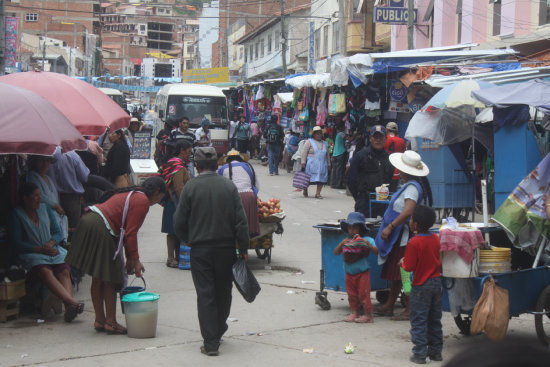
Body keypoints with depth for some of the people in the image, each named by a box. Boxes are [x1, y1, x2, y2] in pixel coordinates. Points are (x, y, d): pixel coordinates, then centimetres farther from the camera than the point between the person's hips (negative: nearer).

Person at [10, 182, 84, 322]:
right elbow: (17, 243, -5)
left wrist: (51, 243, -9)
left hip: (53, 250, 4)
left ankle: (69, 307, -49)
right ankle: (71, 301, -50)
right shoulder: (17, 214, 2)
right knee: (45, 271, -36)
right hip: (32, 254, -4)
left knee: (64, 271, -28)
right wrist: (40, 249, -15)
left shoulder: (45, 208, 16)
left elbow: (58, 233, 14)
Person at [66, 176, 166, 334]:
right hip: (101, 229, -10)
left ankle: (99, 321, 23)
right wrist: (134, 259, -2)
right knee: (110, 280, 0)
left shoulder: (130, 194, 23)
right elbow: (130, 234, -11)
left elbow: (126, 230, 25)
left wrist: (130, 258, 25)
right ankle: (110, 322, 7)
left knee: (98, 279, 15)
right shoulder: (143, 201, -7)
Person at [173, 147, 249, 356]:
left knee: (205, 294, 2)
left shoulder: (190, 187, -6)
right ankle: (218, 331, 34)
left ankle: (210, 343, -1)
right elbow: (241, 221, -3)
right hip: (226, 247, 2)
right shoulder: (229, 186, -2)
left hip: (200, 249, -2)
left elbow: (179, 221, -3)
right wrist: (243, 248, 5)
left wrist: (187, 240, 17)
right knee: (223, 292, 18)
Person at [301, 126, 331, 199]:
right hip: (311, 165, -4)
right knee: (308, 178, -1)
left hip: (322, 165, 4)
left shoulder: (324, 143, 18)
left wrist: (328, 164, 19)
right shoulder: (309, 142, 3)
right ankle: (305, 191, 19)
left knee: (321, 179, -4)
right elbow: (304, 152, -2)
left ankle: (318, 193, 1)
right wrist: (303, 162, -9)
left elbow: (327, 155, 23)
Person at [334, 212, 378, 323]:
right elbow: (336, 252, -3)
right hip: (349, 273, 4)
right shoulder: (346, 241, 3)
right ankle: (354, 313, 23)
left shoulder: (366, 240, -7)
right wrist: (341, 244, -18)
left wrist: (369, 245, -29)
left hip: (362, 273, -4)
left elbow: (376, 252, -13)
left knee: (363, 293, -3)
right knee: (351, 294, 11)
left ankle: (368, 314, 5)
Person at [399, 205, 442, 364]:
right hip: (437, 282, 7)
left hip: (421, 286, -7)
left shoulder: (414, 242, -19)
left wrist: (402, 262, 3)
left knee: (418, 321, 0)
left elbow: (409, 267, -16)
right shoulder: (436, 239, 2)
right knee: (434, 320, 15)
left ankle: (420, 354, -1)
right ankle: (436, 351, 21)